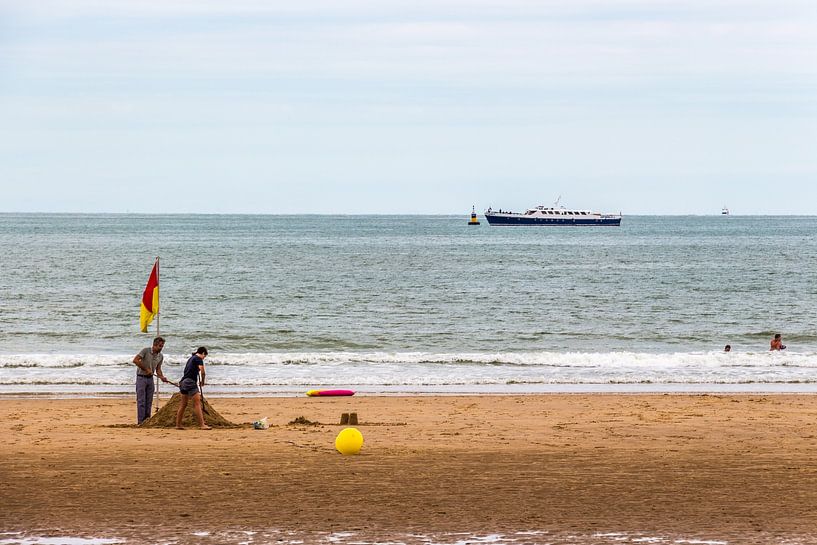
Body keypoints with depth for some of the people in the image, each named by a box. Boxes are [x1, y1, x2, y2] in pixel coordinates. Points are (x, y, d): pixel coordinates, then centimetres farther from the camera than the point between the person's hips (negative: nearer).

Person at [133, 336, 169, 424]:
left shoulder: (160, 356, 4)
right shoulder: (146, 351, -14)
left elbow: (158, 369, 10)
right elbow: (135, 360, -20)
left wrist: (162, 377, -10)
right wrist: (146, 369, -20)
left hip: (150, 378, 6)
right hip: (141, 377, -6)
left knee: (149, 401, 6)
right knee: (141, 400, -7)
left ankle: (147, 420, 12)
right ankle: (140, 421, -6)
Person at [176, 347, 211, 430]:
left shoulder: (191, 358, 22)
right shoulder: (198, 359, -5)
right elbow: (202, 371, -15)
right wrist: (202, 381, 0)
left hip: (183, 382, 9)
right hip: (190, 382, -9)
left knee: (183, 404, 14)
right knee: (197, 403, -11)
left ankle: (178, 425, 17)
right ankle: (202, 425, -17)